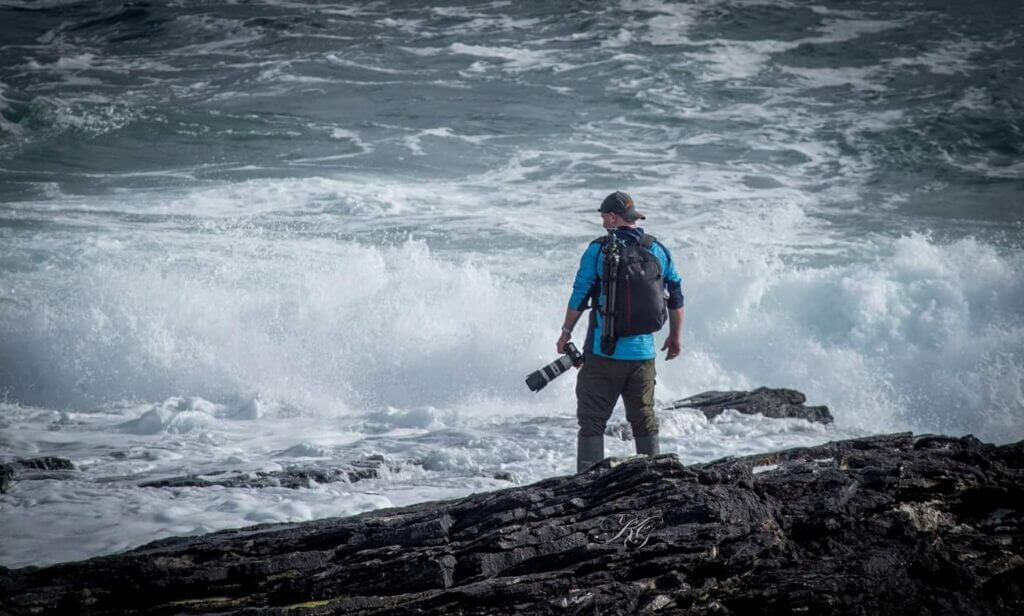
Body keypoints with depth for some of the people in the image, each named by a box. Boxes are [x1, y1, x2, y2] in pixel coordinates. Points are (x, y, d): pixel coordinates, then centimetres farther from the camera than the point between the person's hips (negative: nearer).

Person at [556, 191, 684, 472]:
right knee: (645, 423, 14)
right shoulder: (658, 250, 5)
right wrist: (675, 337, 23)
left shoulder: (599, 249, -7)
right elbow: (676, 299, 11)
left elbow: (580, 296, -5)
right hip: (643, 352, 4)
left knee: (592, 422, 1)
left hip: (604, 352, -4)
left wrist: (566, 332, 8)